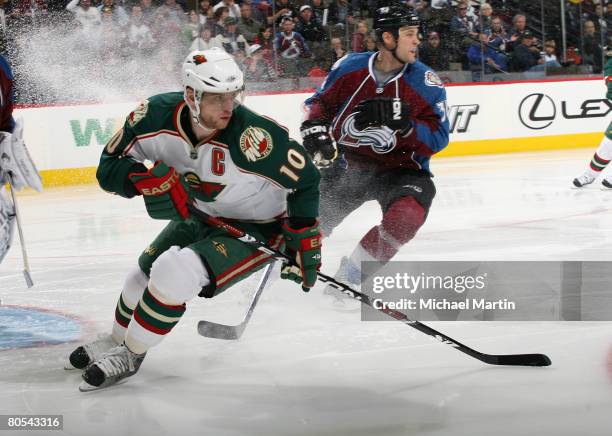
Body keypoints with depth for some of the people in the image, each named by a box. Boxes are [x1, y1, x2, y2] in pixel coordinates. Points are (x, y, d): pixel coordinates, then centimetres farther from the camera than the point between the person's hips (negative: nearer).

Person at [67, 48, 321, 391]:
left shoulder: (254, 136, -34)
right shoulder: (158, 115, -20)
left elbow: (304, 180, -21)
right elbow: (109, 167, -11)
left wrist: (305, 241, -19)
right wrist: (147, 178, -31)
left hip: (257, 230, -6)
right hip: (200, 218, 6)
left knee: (175, 272, -23)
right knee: (146, 272, 15)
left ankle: (129, 356, 0)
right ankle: (117, 340, 47)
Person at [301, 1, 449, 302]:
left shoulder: (426, 83, -13)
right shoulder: (349, 68, -7)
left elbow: (437, 138, -15)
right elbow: (320, 103, 9)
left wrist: (402, 122, -30)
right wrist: (315, 130, -10)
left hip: (400, 169, -2)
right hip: (347, 164, 2)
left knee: (407, 215, -30)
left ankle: (350, 273, -12)